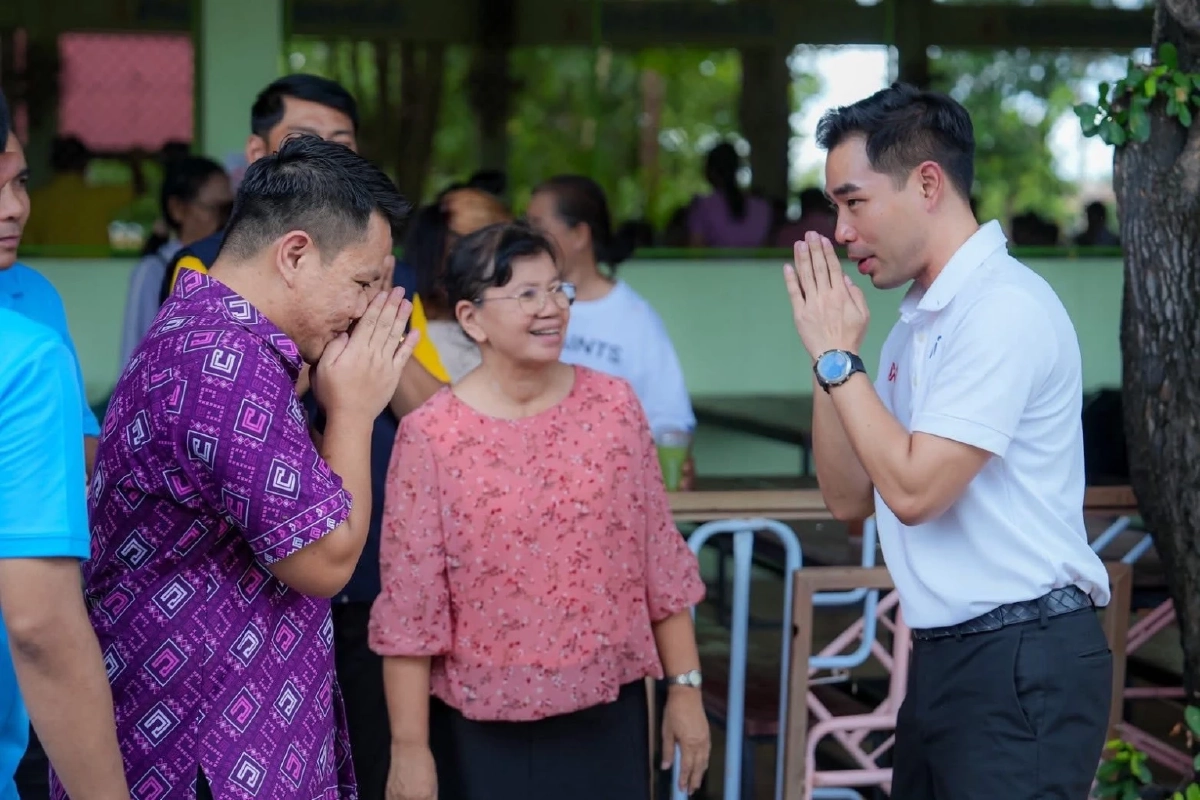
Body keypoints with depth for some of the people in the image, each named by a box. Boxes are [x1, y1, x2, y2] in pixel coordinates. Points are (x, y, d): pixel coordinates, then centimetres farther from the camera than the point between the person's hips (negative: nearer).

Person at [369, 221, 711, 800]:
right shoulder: (431, 435, -9)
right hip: (482, 728, -2)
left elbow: (660, 558, 5)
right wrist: (409, 747, -8)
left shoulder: (614, 405, 0)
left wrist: (685, 686, 5)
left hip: (608, 713, 3)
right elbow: (410, 603, -8)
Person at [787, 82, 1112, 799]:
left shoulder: (1004, 308, -15)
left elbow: (913, 490, -20)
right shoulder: (921, 321, 12)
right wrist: (831, 353, 2)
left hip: (1022, 664, -9)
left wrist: (838, 356, -10)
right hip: (945, 657, 9)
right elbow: (851, 499, 12)